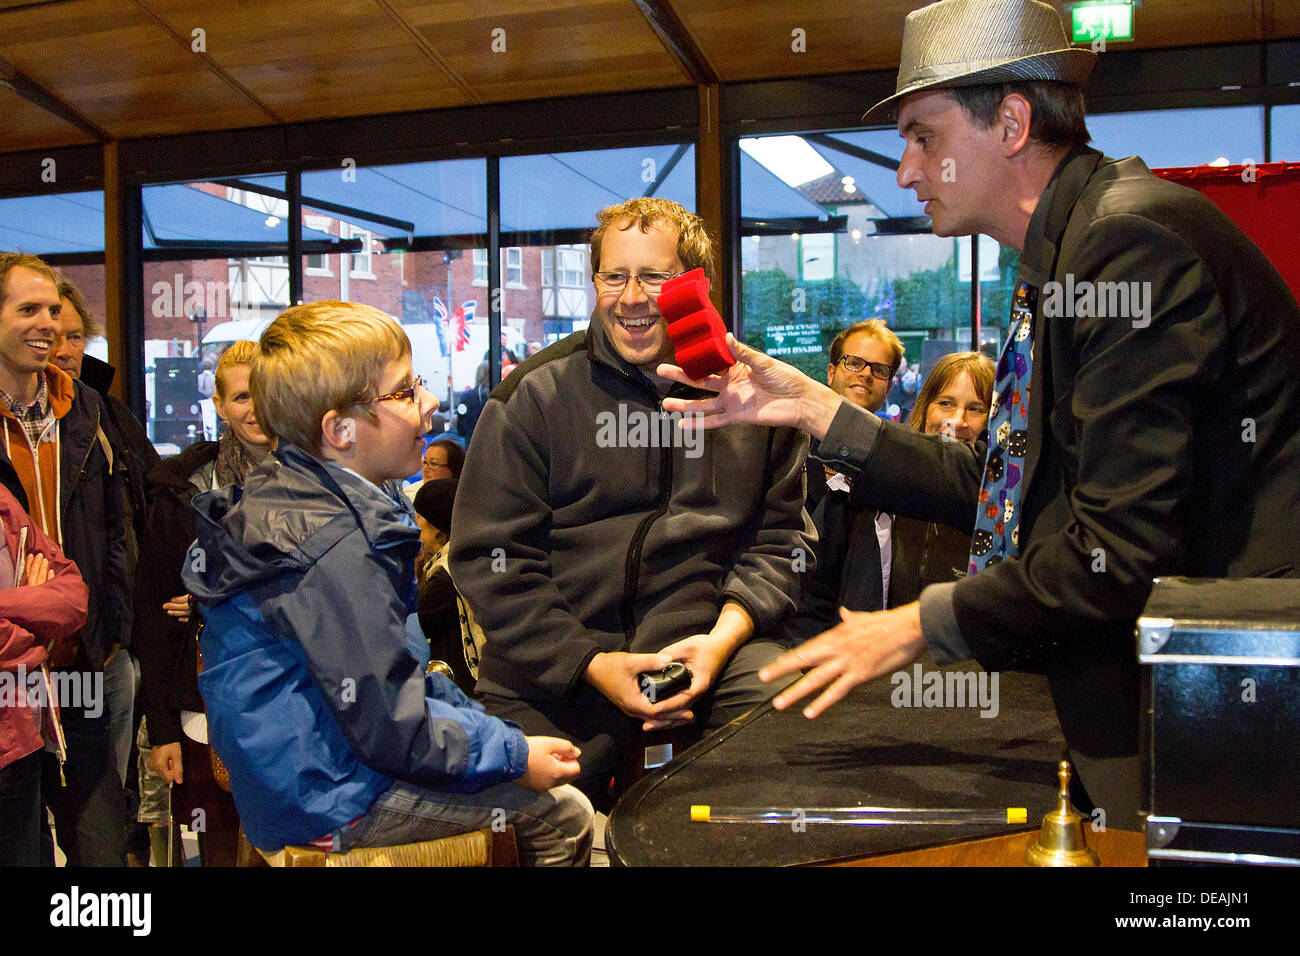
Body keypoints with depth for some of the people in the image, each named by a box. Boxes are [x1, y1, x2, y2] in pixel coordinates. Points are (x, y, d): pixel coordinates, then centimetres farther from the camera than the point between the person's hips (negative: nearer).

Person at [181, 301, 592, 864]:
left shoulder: (287, 495, 5)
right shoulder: (336, 549, -28)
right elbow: (390, 730, -25)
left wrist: (467, 711, 12)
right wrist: (515, 757, -14)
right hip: (323, 797, -10)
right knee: (564, 813, -7)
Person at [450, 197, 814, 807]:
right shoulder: (534, 396, 1)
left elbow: (780, 537, 10)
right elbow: (489, 556, -1)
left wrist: (723, 637, -9)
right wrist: (589, 663, -12)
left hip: (708, 647, 2)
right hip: (551, 664, -1)